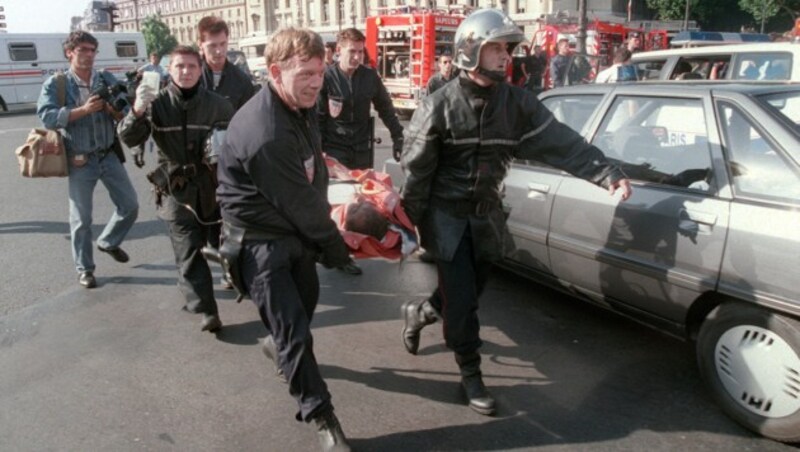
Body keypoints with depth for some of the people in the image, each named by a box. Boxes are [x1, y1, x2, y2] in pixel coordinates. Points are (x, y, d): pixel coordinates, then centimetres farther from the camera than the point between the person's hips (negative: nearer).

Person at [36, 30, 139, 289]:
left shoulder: (107, 80, 4)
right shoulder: (55, 84, -5)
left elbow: (125, 116, 1)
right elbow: (47, 117, -18)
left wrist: (111, 107, -20)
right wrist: (83, 109, -25)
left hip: (109, 155, 4)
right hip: (79, 161, -3)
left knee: (130, 205, 10)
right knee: (81, 218, 5)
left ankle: (108, 242, 36)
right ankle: (84, 269, 20)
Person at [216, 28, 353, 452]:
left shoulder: (300, 106, -2)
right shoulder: (265, 135, -32)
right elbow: (299, 204, -23)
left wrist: (323, 225, 8)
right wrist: (335, 247, -9)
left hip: (294, 226, 9)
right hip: (258, 238, -9)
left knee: (307, 296, 24)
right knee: (293, 329, -4)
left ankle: (279, 344, 54)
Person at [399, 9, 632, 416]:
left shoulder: (518, 103, -3)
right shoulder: (440, 105, -13)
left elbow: (563, 144, -7)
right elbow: (415, 167, -9)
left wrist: (607, 174, -18)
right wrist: (411, 221, -9)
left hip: (486, 215, 4)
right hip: (446, 215, -4)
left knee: (470, 293, 15)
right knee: (462, 301, -3)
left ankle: (418, 312, 45)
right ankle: (471, 375, 17)